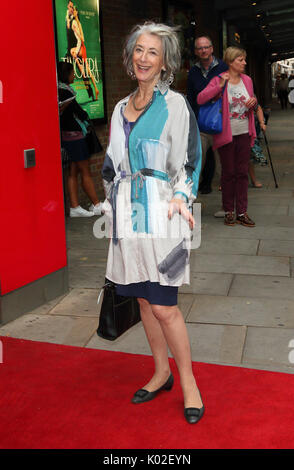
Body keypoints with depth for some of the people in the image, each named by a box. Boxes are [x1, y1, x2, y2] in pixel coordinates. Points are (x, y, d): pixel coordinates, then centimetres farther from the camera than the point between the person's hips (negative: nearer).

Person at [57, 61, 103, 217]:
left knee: (73, 172, 9)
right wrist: (84, 114, 7)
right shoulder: (66, 92, -16)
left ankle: (74, 207, 11)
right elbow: (80, 113, -14)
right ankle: (97, 205, 7)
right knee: (86, 172, -1)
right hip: (73, 135, -9)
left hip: (66, 135, 9)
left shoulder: (60, 90, 12)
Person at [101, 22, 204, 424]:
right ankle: (162, 373, 28)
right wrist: (112, 203, 14)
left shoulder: (174, 105, -2)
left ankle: (188, 382, 12)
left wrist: (180, 196, -21)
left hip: (160, 213, -6)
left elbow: (188, 160, -5)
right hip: (127, 214, 6)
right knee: (143, 300, 12)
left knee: (163, 306, -7)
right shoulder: (121, 109, 15)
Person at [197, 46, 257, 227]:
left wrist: (254, 102, -1)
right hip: (226, 134, -5)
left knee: (242, 173, 5)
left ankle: (242, 212, 11)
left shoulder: (247, 80, 10)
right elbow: (200, 99, -19)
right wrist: (220, 86, -26)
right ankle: (229, 211, 13)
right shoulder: (219, 80, -6)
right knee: (228, 173, 3)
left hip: (244, 133, 5)